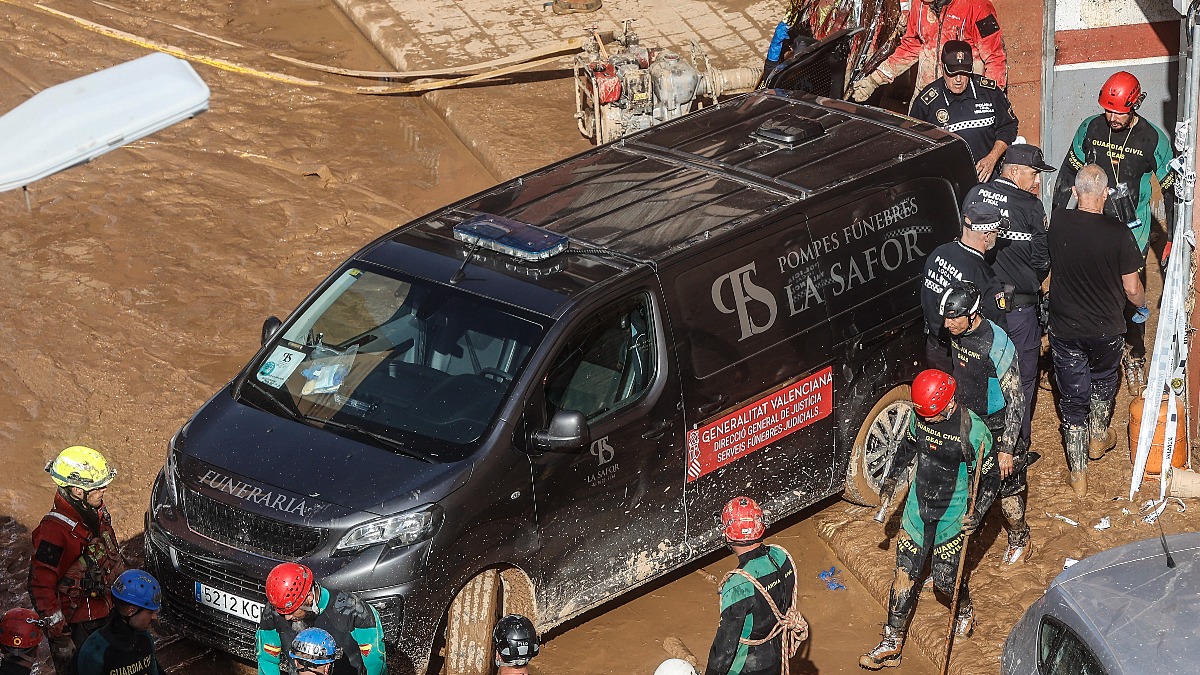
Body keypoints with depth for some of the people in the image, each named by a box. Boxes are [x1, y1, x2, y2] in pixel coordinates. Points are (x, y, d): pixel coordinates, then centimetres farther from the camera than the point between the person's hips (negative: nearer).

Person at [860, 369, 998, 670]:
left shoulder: (973, 430, -23)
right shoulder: (919, 415, -8)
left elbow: (990, 477, -12)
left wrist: (977, 513, -21)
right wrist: (892, 479, 17)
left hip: (953, 513, -4)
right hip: (919, 506, 4)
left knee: (945, 578, 1)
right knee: (905, 572, 5)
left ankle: (965, 611, 36)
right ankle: (892, 642, 14)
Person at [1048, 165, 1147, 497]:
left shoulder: (1057, 223, -14)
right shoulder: (1117, 232, -20)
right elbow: (1132, 287, -12)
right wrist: (1143, 308, 11)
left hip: (1064, 329, 1)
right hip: (1106, 330, -1)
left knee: (1073, 397, 12)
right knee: (1102, 382, 28)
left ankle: (1077, 473, 18)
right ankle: (1098, 438, 47)